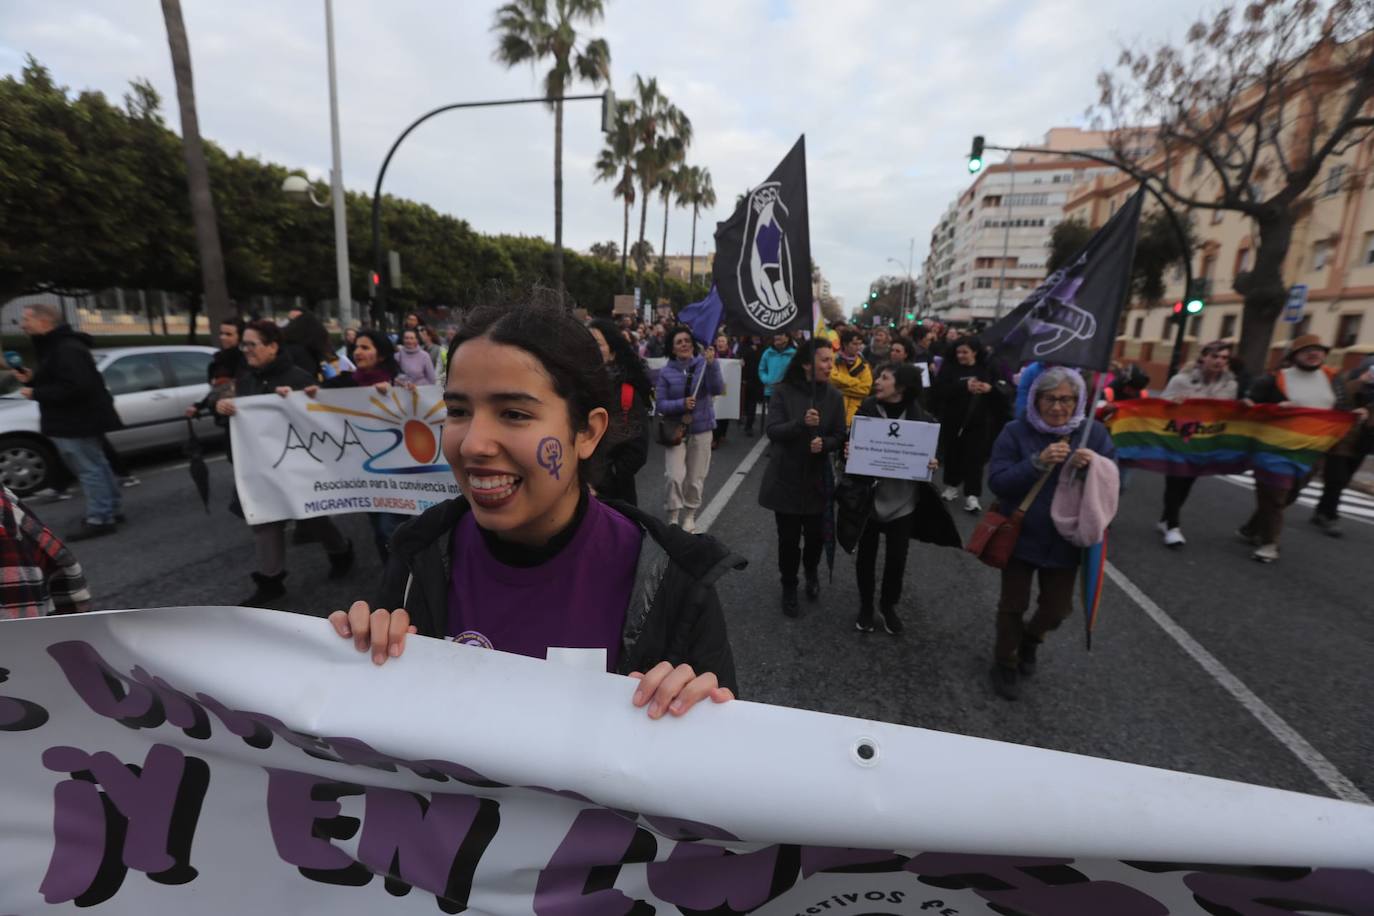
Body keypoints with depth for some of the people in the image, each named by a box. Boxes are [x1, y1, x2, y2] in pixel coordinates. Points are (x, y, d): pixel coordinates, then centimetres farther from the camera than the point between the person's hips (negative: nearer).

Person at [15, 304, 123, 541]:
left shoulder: (67, 349, -20)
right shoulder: (54, 346, 16)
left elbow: (75, 387, -28)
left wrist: (36, 393, -20)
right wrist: (31, 379, 6)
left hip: (76, 422, -11)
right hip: (80, 419, 11)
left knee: (89, 469, -7)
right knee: (97, 466, 16)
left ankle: (99, 519, -3)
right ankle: (112, 510, 24)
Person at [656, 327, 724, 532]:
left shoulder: (703, 364, -4)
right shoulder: (666, 372, -5)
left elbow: (717, 389, -18)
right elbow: (660, 404, -8)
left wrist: (712, 364, -31)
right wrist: (682, 403, -25)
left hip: (701, 429, 1)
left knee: (696, 478, 11)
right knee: (675, 477, -13)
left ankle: (689, 515, 31)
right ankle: (673, 517, 8)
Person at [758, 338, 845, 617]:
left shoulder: (834, 397, -1)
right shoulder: (783, 392, -10)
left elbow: (839, 437, 2)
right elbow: (772, 431, -17)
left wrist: (824, 443, -21)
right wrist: (801, 422, -33)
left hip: (818, 478, 2)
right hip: (786, 477, -2)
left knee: (816, 534, 8)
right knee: (788, 537, 4)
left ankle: (811, 572, 42)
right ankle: (789, 588, 27)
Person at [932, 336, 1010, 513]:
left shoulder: (988, 369, 4)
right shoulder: (949, 368, 1)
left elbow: (1007, 391, -3)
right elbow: (941, 390, -15)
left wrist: (991, 388, -23)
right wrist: (964, 386, -27)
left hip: (979, 422, 0)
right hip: (953, 420, 1)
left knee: (975, 457, -2)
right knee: (953, 454, 12)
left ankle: (972, 495, 0)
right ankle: (952, 486, 31)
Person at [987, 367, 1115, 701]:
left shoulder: (1094, 434, -4)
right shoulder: (1015, 432, -12)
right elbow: (997, 482, -20)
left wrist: (1097, 465, -24)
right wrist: (1037, 463, -33)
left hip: (1065, 541, 3)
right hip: (1021, 536, -2)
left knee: (1057, 609, 15)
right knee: (1013, 606, 10)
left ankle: (1030, 640, 48)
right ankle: (1006, 663, 33)